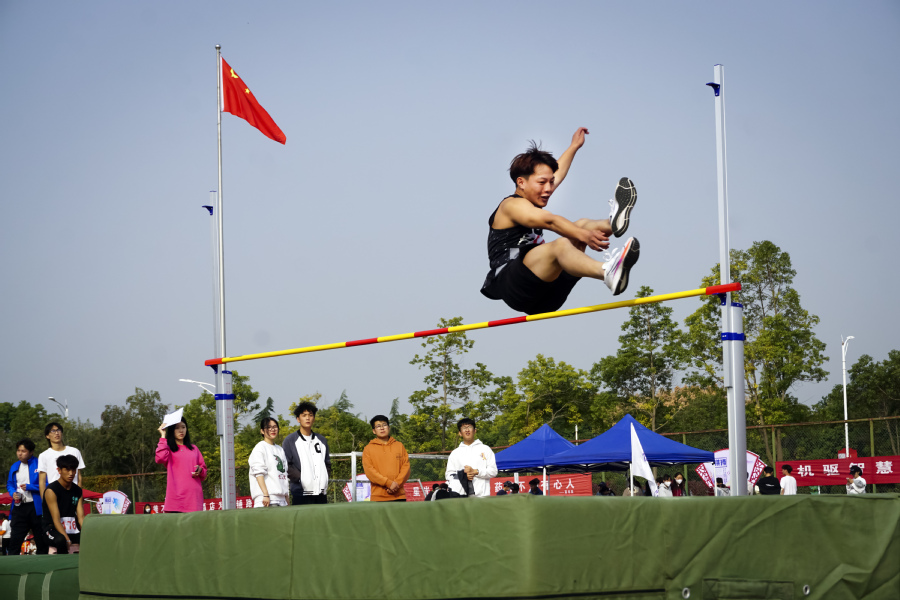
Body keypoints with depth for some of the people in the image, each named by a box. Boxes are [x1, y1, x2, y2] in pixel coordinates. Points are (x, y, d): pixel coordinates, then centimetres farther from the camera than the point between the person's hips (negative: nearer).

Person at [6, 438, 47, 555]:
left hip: (36, 507, -4)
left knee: (41, 540, 5)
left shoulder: (39, 464, -5)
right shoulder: (15, 467, 13)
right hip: (19, 507, 4)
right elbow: (9, 484, 22)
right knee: (15, 540, 1)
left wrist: (29, 487, -16)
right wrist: (13, 493, 1)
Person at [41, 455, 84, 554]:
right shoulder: (51, 490, -10)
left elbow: (81, 517, 3)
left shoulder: (77, 491, 10)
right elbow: (56, 520, -17)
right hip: (53, 530, -6)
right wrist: (67, 540, -30)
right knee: (60, 540, -39)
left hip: (73, 530, 6)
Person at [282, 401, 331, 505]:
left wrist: (324, 479, 8)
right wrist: (300, 478, -11)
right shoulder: (290, 441, 4)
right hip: (301, 493, -5)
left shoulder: (321, 440, 19)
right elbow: (285, 465, -3)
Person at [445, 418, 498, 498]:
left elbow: (493, 471, 4)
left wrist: (476, 471, -9)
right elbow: (449, 474, 12)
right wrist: (463, 475, -7)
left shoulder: (485, 449, 12)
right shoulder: (455, 453, 18)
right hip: (460, 495, 2)